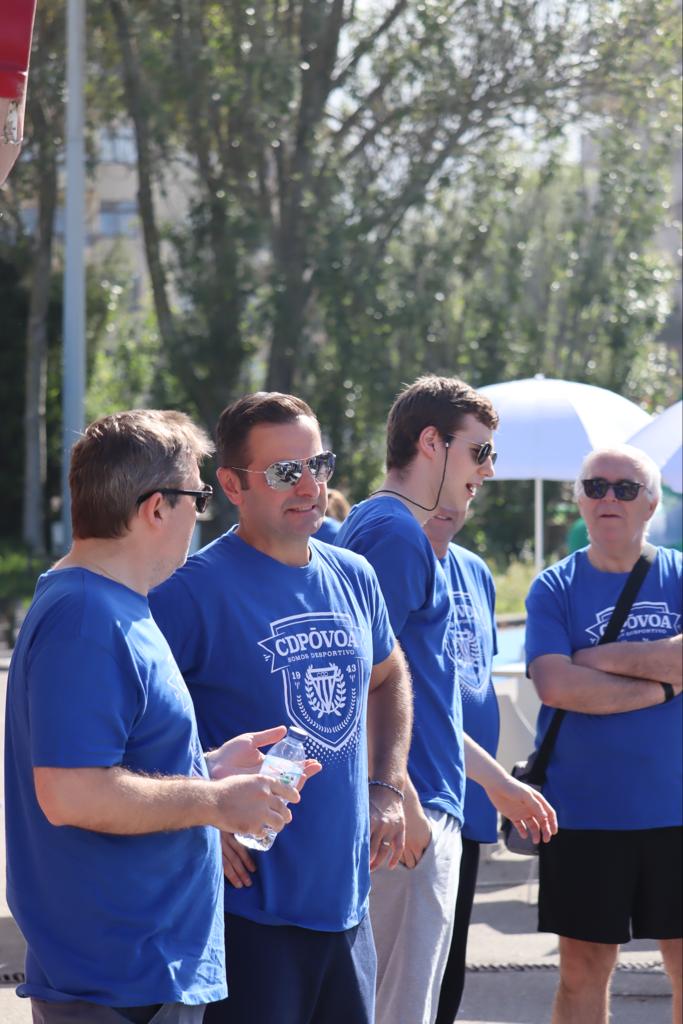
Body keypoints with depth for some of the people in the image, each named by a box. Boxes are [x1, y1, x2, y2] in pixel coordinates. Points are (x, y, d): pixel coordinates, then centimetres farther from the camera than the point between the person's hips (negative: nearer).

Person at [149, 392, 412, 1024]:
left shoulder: (354, 578, 9)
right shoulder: (196, 587, -13)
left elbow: (389, 679, 26)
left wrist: (388, 788, 13)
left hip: (347, 899, 7)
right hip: (249, 907, -7)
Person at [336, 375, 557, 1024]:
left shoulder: (397, 533, 20)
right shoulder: (394, 533, -12)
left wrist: (497, 782, 29)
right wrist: (401, 799, -24)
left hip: (427, 811, 11)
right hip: (411, 818, -11)